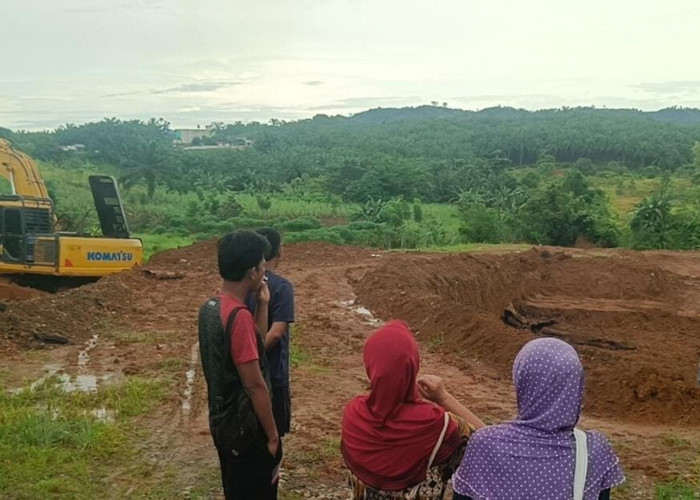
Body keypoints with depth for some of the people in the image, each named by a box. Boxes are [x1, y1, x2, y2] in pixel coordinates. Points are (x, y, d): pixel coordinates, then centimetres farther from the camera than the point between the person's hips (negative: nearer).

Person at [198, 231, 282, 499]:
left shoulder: (209, 307, 2)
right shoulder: (239, 316, -26)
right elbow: (254, 385, -23)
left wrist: (263, 305, 3)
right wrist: (273, 436, -14)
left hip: (222, 424, 9)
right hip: (246, 430, -9)